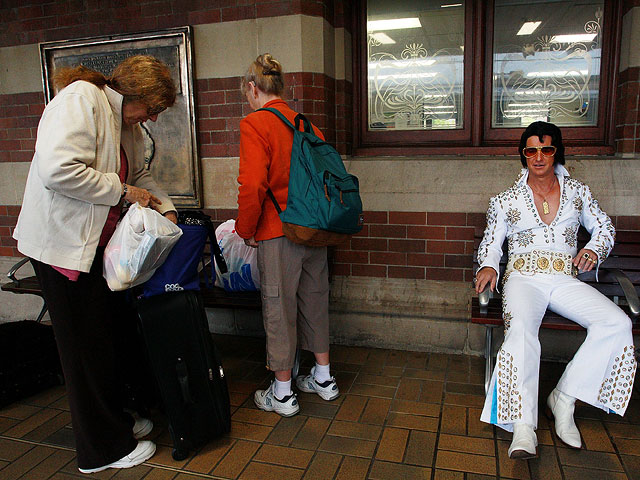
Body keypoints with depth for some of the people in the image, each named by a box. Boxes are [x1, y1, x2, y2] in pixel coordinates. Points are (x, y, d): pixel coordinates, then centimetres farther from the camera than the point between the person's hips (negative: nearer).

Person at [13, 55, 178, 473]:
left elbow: (139, 175, 24)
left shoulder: (128, 124, 13)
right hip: (62, 242, -9)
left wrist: (165, 208, 9)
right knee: (88, 345, 0)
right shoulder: (80, 99, -16)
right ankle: (104, 449, 17)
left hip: (101, 242, 9)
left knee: (119, 333, 14)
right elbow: (57, 170, -28)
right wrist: (120, 190, -17)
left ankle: (115, 418, 34)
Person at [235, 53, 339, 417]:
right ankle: (324, 378, 32)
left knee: (279, 308, 5)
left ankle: (282, 394, 19)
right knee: (315, 300, 17)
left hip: (279, 232, -7)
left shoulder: (255, 124, -11)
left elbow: (253, 186, -19)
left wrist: (246, 230, -4)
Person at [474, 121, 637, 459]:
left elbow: (604, 227, 25)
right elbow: (491, 243, 12)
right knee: (521, 327, -35)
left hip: (565, 279, 3)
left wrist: (594, 250, 4)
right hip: (524, 277, -2)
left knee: (618, 323, -24)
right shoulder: (506, 200, 10)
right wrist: (488, 266, -8)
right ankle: (523, 428, -37)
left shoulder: (577, 192, 14)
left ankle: (564, 397, -13)